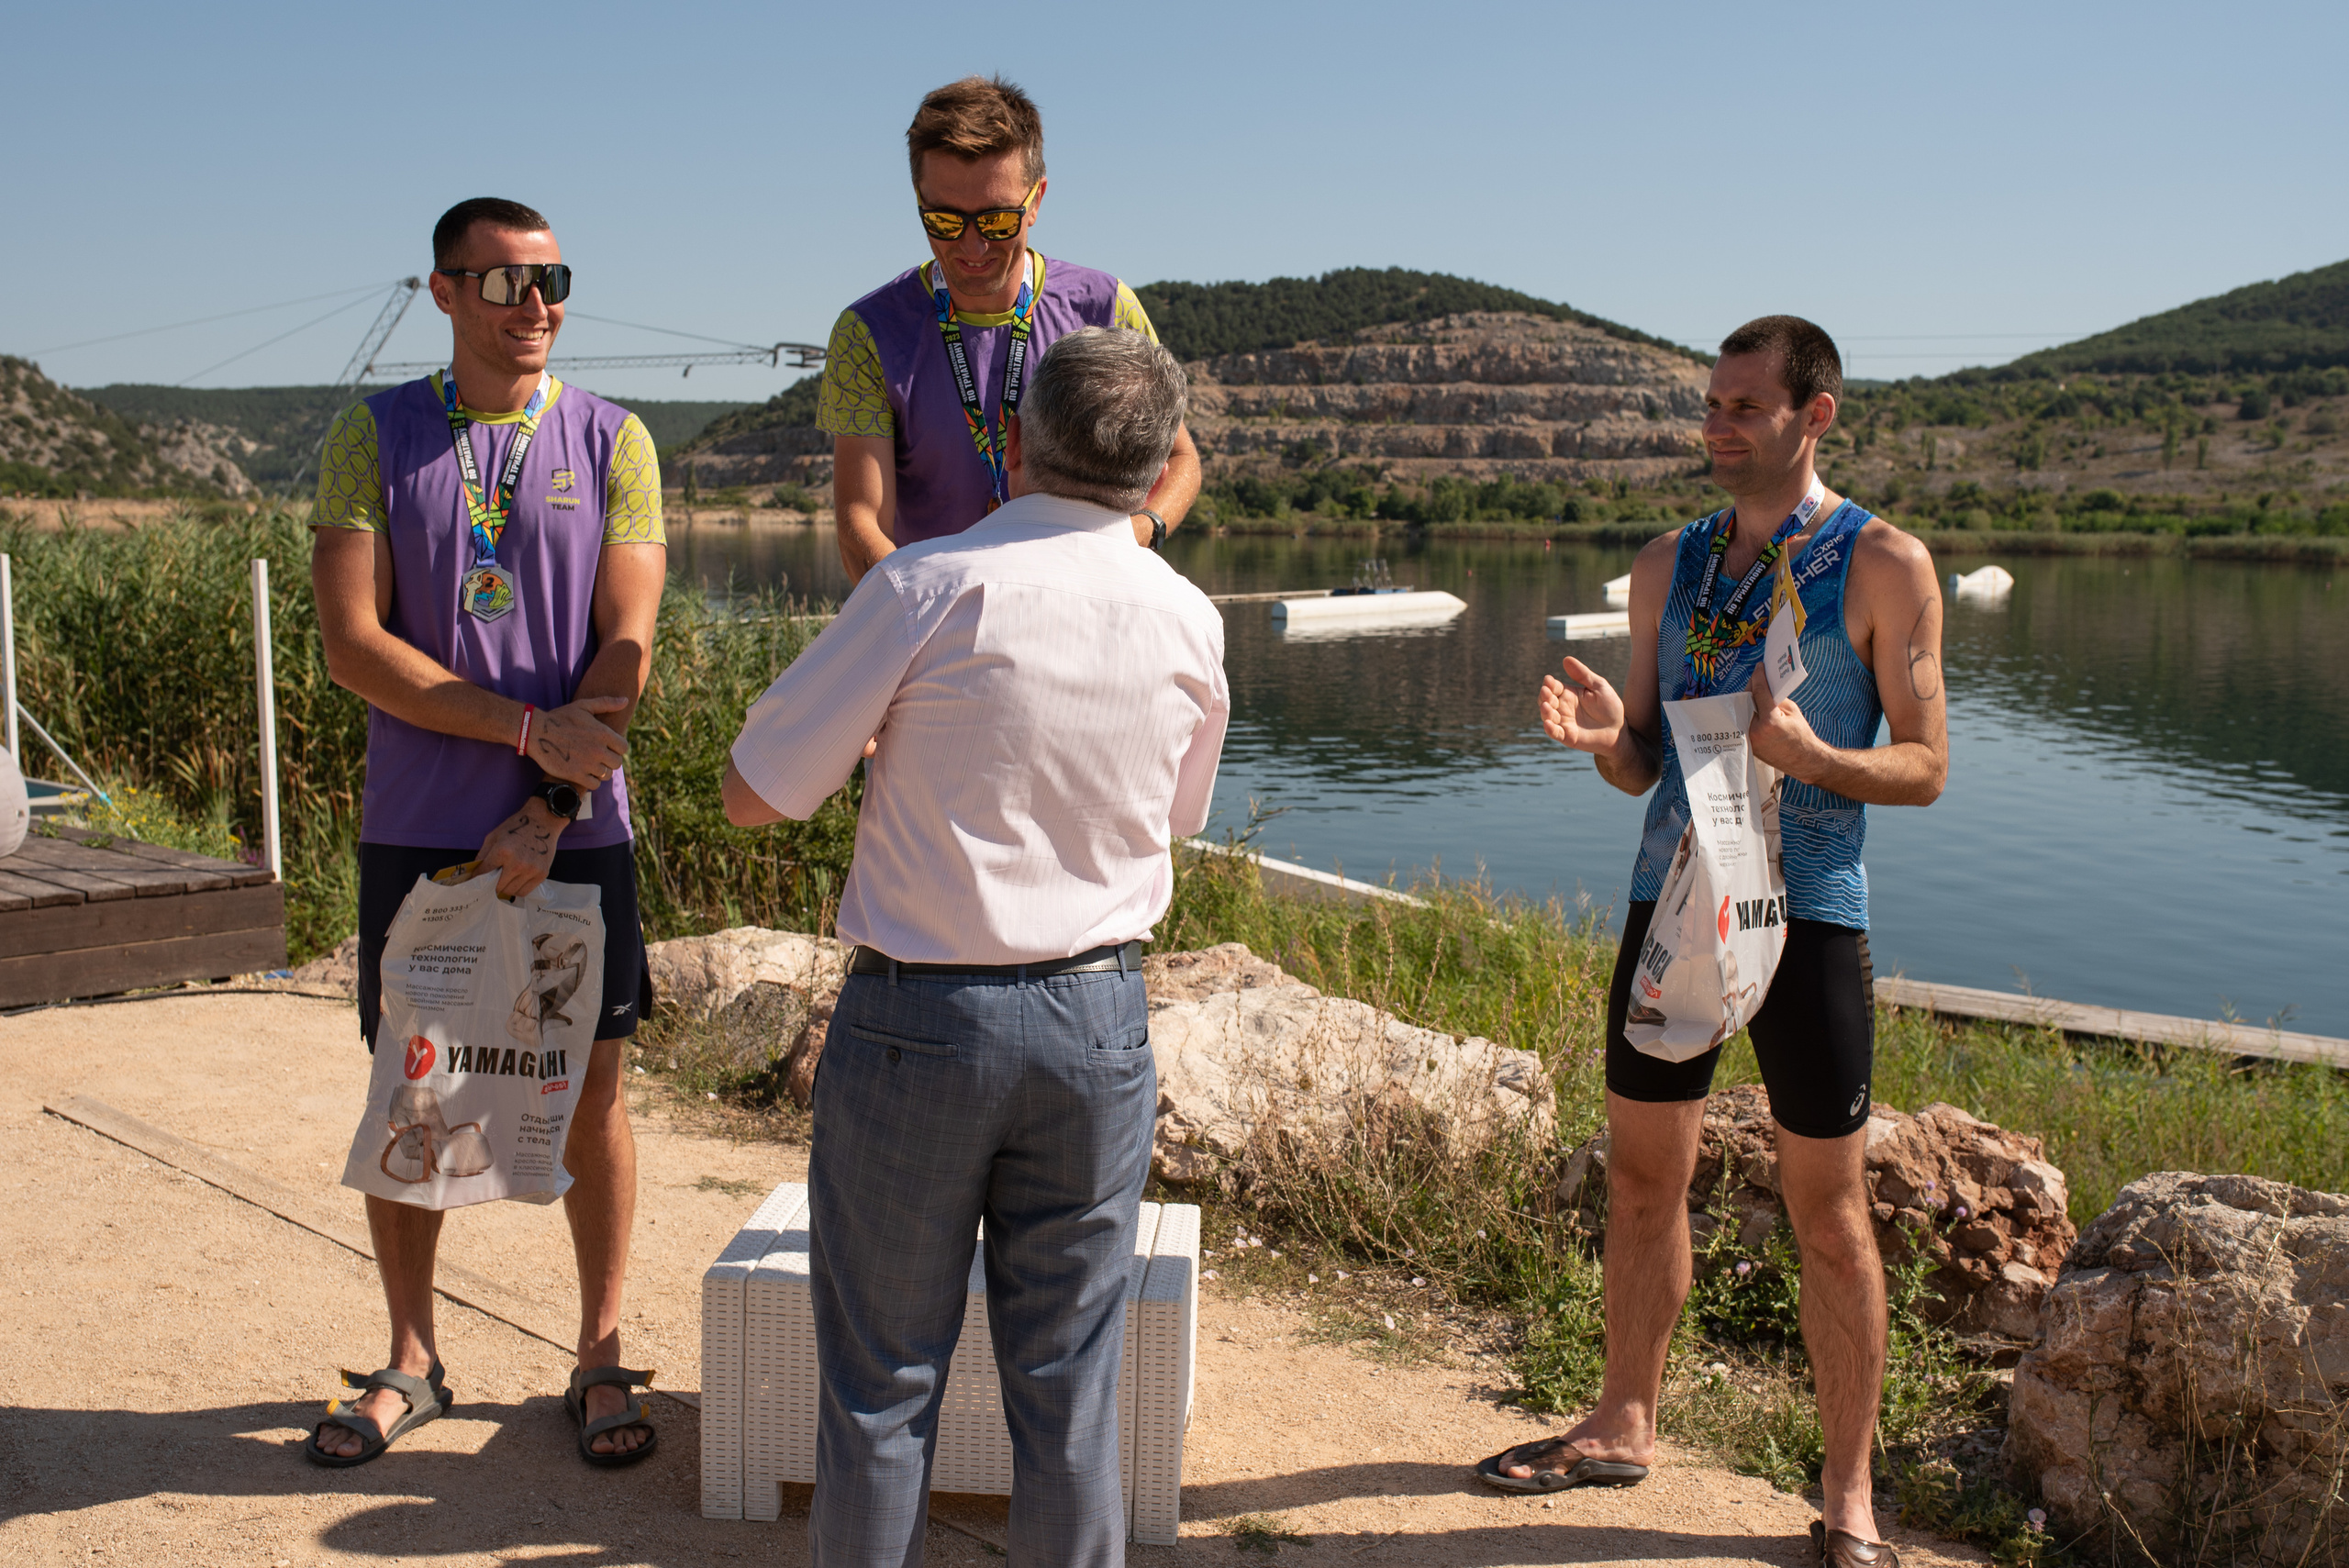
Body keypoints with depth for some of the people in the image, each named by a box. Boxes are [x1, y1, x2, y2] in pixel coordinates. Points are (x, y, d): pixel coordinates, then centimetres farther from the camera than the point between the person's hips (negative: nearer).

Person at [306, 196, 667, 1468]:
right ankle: (410, 1361, 26)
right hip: (414, 831, 1)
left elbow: (627, 650, -5)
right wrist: (529, 727, -15)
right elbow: (352, 646, -7)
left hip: (577, 831, -1)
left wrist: (549, 813, -13)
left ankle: (600, 1361, 20)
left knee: (591, 1092, 5)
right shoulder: (373, 437, 2)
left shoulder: (611, 441, 1)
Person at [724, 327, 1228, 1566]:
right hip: (1098, 1018, 3)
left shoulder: (928, 586, -13)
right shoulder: (1188, 620, 0)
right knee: (1067, 1382, 14)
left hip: (917, 1016, -3)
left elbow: (752, 793, -8)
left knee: (884, 1376, 11)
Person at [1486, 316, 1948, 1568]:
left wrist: (1812, 757, -24)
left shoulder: (1884, 564, -4)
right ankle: (1624, 1425, 31)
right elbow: (1642, 765, 11)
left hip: (1805, 910, -5)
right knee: (1643, 1176, 13)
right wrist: (1603, 735, -12)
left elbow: (1924, 767, -5)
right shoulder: (1668, 564, 9)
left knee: (1827, 1212, 3)